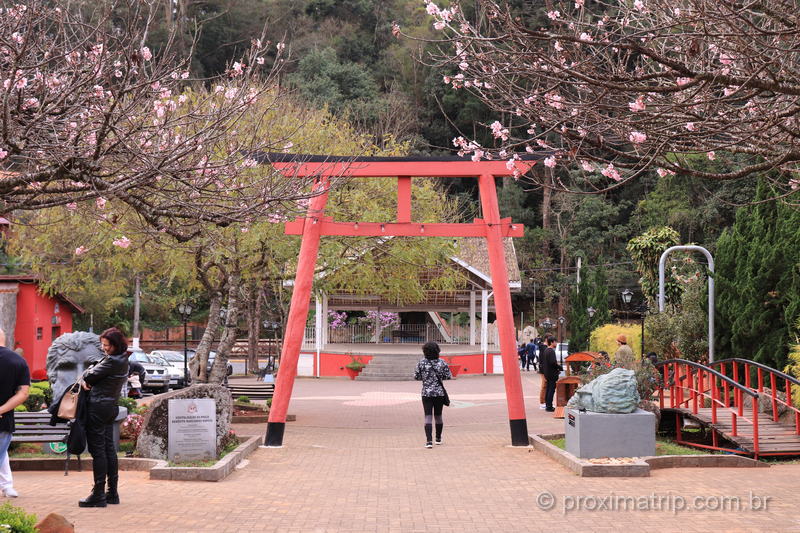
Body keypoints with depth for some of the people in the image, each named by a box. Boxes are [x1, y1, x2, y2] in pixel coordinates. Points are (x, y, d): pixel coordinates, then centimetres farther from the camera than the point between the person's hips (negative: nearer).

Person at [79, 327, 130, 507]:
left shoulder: (112, 361, -19)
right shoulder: (123, 360, 12)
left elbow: (91, 375, -14)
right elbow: (101, 373, 16)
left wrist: (86, 376, 8)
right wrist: (88, 380, -4)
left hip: (99, 407, -10)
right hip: (111, 406, 10)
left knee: (98, 450, -5)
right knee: (109, 448, 12)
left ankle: (98, 495, -3)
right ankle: (112, 493, 16)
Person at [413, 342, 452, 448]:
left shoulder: (421, 363, -6)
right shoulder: (442, 363, -3)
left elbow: (416, 377, -2)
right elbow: (448, 376, -2)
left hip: (426, 393, -1)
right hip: (439, 393, 2)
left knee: (428, 417, -4)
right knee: (438, 416, 16)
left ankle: (429, 441, -16)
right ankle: (438, 438, 29)